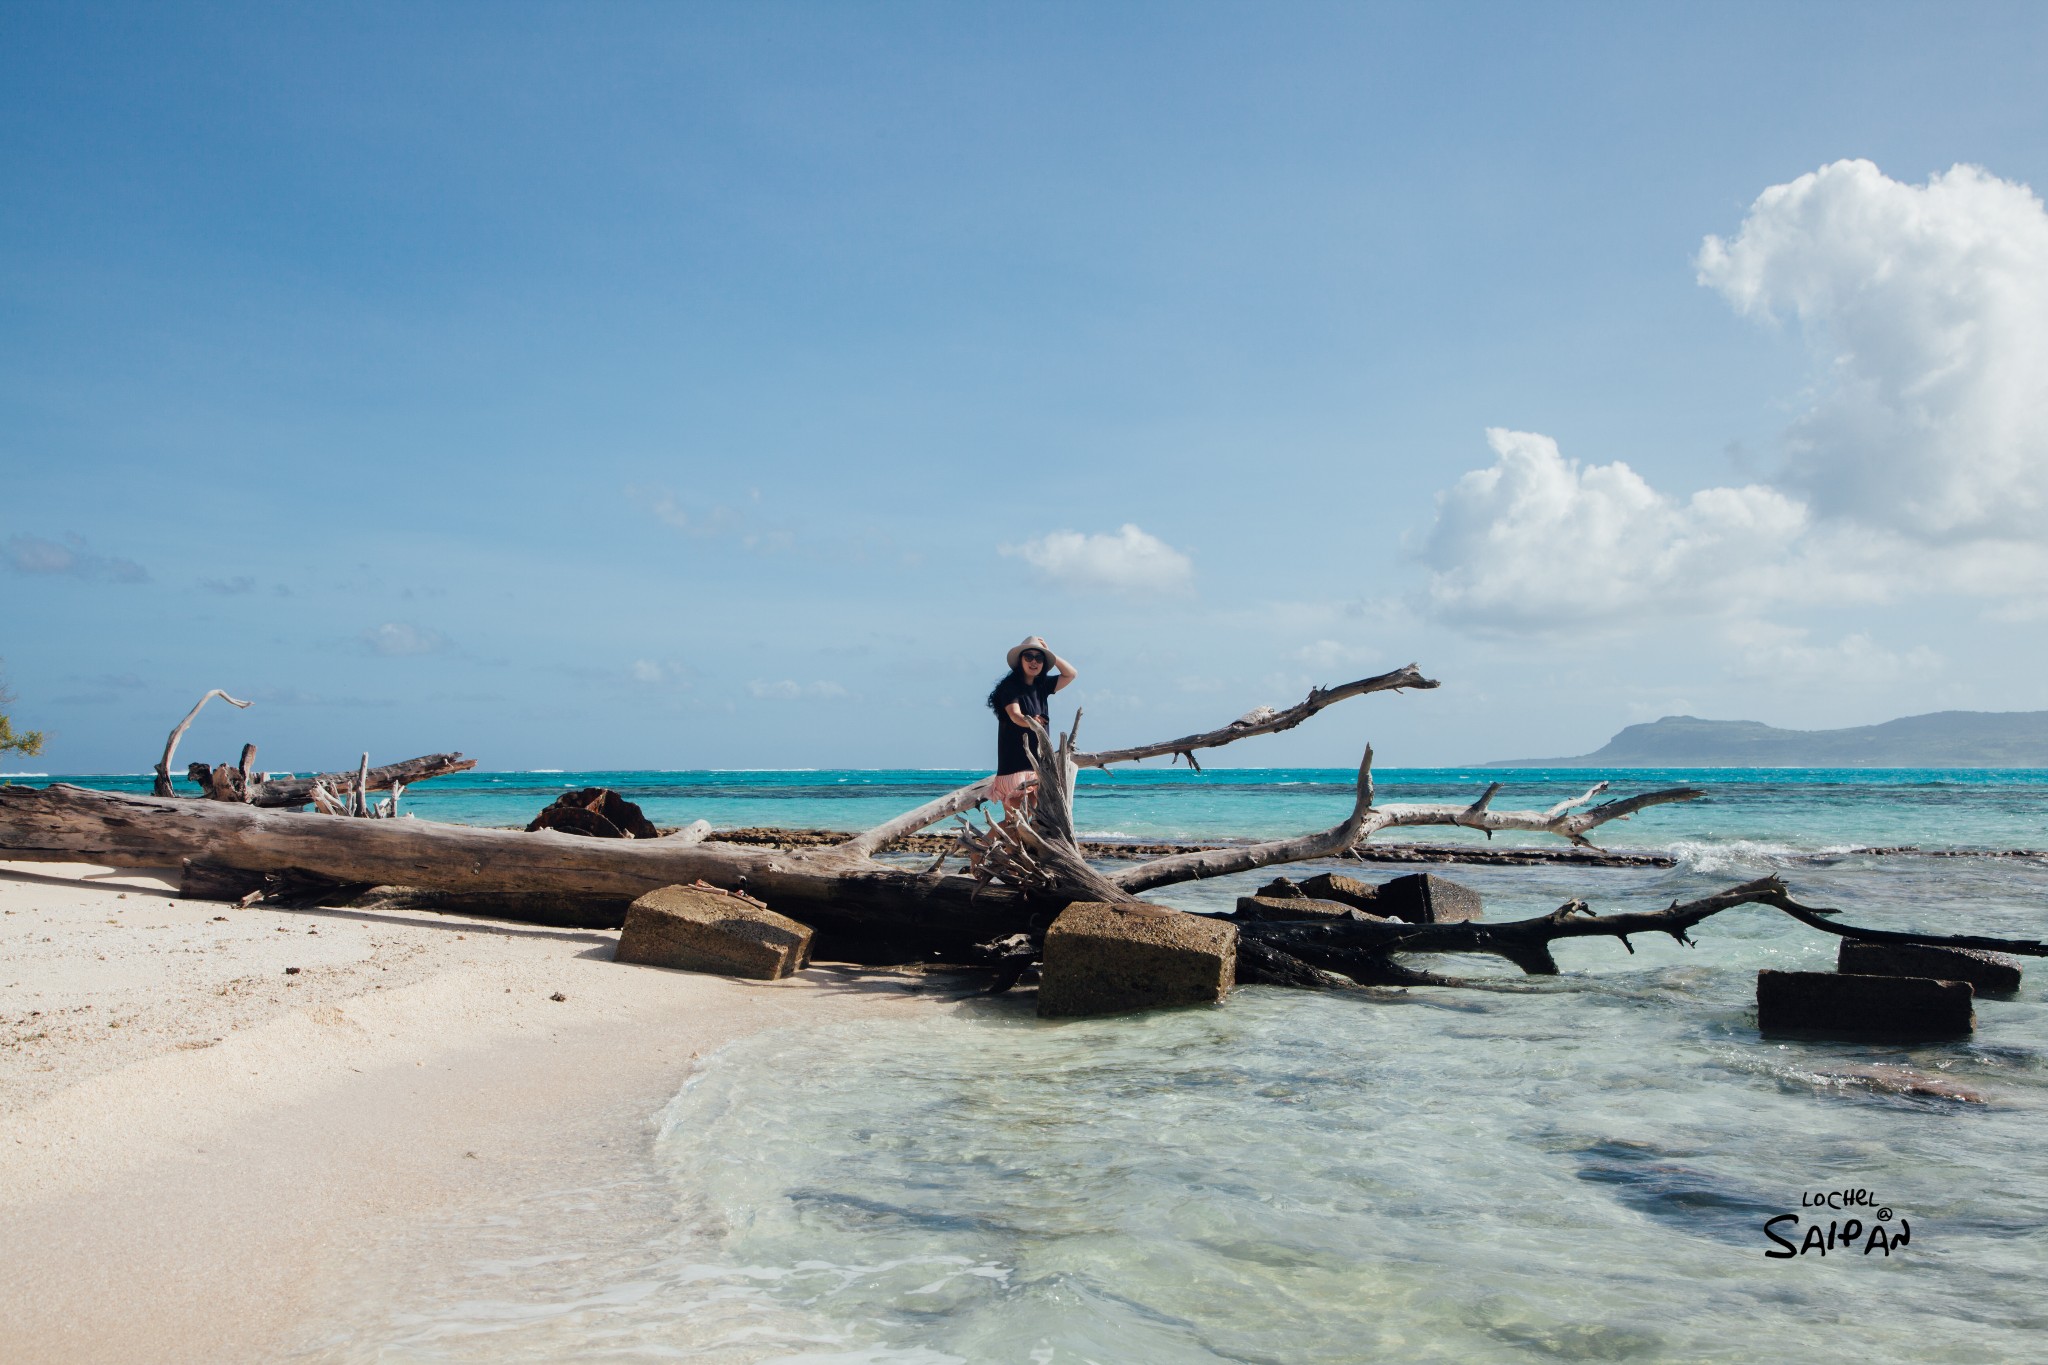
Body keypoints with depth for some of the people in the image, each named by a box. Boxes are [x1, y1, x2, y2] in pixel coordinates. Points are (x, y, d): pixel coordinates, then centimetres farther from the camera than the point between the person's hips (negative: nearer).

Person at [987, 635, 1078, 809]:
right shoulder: (1010, 686, -6)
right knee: (1014, 804, -13)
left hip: (1038, 756, 6)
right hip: (1014, 756, -6)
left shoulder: (1042, 686, 13)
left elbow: (1071, 674, 13)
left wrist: (1050, 653, 6)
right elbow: (1014, 715, -19)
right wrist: (1029, 721, -40)